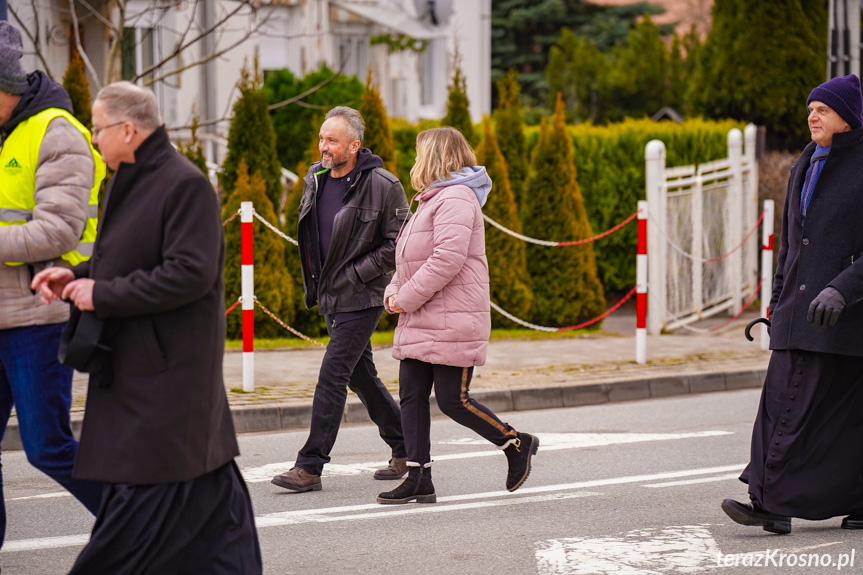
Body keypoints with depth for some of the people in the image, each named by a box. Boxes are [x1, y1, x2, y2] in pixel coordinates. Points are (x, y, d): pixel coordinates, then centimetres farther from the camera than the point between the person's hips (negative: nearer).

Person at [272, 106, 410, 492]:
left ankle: (310, 467, -7)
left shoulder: (382, 186, -14)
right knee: (361, 375, 14)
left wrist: (356, 273, -16)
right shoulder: (314, 179, 8)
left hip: (360, 298, -8)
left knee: (332, 377, -11)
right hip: (331, 297, 8)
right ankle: (405, 450, 28)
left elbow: (400, 243, -13)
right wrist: (314, 279, 12)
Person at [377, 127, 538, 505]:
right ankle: (419, 479, 5)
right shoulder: (432, 200, 20)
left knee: (453, 400, -6)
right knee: (411, 396, 3)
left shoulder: (455, 199, -14)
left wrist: (407, 298, -19)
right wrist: (394, 292, 6)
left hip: (452, 323, -10)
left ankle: (517, 444, 13)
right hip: (420, 323, 10)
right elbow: (411, 259, 24)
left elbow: (448, 259, -24)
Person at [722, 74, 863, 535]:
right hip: (800, 307, 7)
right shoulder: (806, 165, 17)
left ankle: (777, 503, -7)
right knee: (784, 399, -1)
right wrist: (778, 302, 18)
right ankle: (773, 504, -1)